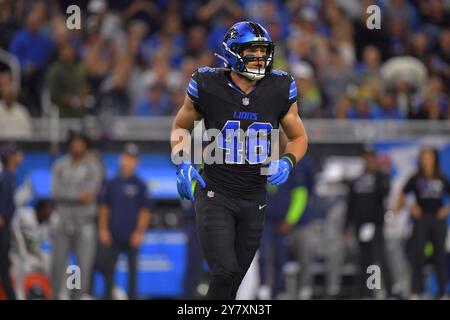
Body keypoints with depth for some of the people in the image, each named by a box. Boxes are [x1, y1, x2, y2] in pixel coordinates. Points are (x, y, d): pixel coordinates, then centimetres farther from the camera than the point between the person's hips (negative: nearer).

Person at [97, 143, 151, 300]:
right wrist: (103, 229, 4)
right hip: (112, 236, 2)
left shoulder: (140, 185, 2)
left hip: (132, 237, -2)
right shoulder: (112, 183, 9)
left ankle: (132, 297, 7)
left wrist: (139, 232, -6)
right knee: (109, 268, 3)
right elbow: (104, 208, 11)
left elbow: (145, 211, 1)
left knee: (132, 268, 2)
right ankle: (108, 296, 8)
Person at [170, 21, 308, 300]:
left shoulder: (280, 90, -4)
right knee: (225, 272, -18)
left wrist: (287, 162, -11)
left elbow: (299, 137, 10)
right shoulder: (208, 87, -10)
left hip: (254, 200, 3)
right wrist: (183, 164, -10)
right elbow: (180, 127, 7)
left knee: (235, 278, 10)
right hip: (215, 194, -3)